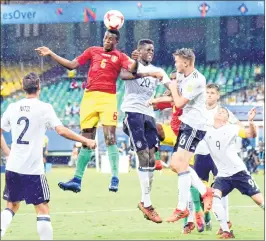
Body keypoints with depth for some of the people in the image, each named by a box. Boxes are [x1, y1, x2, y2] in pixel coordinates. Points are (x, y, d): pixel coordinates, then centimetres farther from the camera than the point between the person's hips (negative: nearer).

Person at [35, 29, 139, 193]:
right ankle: (77, 180, 9)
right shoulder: (93, 51, 15)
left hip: (108, 98, -4)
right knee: (86, 140, 6)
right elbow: (72, 65, 17)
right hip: (90, 97, 4)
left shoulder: (120, 56, 5)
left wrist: (136, 61, -34)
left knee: (110, 137, -14)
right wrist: (51, 54, 15)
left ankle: (115, 179, -11)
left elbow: (132, 69, -13)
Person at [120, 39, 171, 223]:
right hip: (133, 111, -6)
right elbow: (123, 75, -23)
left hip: (149, 114, 6)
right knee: (144, 157, -11)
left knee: (151, 160, 3)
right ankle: (147, 203, -10)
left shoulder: (157, 71, 18)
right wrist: (146, 73, -35)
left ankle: (145, 201, 13)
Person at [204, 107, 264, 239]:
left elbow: (251, 134, -12)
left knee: (259, 199, -3)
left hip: (238, 172, -2)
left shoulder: (231, 129, -5)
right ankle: (226, 231, -19)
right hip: (223, 175, 2)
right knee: (213, 196, -23)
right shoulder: (206, 132, 3)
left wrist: (251, 121, -30)